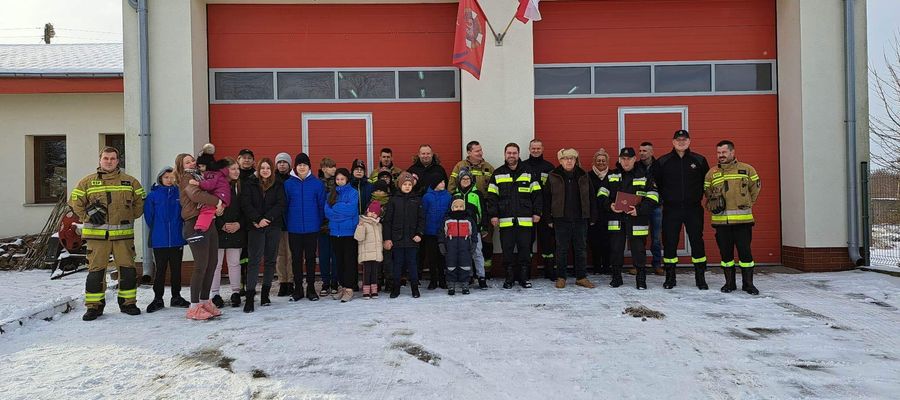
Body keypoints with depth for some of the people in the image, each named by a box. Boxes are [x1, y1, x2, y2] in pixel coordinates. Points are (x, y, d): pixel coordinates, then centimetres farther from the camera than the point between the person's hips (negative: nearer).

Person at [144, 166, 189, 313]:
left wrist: (181, 229, 0)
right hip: (159, 240, -1)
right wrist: (156, 231, 4)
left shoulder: (179, 193, 2)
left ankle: (176, 297, 21)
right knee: (160, 270, 4)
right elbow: (148, 215, 1)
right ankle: (158, 298, 14)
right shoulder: (153, 195, -1)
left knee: (176, 269, 10)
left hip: (177, 239, 2)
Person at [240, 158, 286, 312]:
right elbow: (245, 204, -2)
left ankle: (265, 293, 15)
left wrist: (267, 219, -13)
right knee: (254, 260, -9)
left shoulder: (278, 186, 8)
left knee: (270, 260, 6)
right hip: (255, 226, -2)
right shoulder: (250, 184, 6)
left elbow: (280, 205, -2)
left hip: (273, 226, 2)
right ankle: (249, 296, -12)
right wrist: (257, 219, -14)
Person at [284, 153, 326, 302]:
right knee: (296, 258, 7)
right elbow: (285, 205, 5)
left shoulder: (317, 183, 0)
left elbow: (322, 205, 2)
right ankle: (297, 288, 16)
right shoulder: (288, 184, 2)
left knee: (311, 258, 6)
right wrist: (288, 222, 1)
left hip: (312, 228, -1)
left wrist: (319, 222, -2)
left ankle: (311, 288, 16)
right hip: (294, 229, 1)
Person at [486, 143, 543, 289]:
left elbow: (537, 194, 7)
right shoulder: (497, 174, 7)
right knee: (507, 250, 3)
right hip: (505, 220, 0)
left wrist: (537, 212, 1)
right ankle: (509, 277, 14)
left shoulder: (529, 173, 6)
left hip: (525, 220, 0)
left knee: (525, 248, 3)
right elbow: (492, 196, 5)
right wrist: (493, 215, -3)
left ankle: (524, 277, 15)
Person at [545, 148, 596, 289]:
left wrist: (592, 218, 5)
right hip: (561, 219, -2)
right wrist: (548, 218, -3)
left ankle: (581, 277, 17)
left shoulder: (583, 177, 7)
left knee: (581, 249, 8)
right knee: (562, 250, 4)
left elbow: (591, 198, 10)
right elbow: (546, 198, 2)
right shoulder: (553, 177, 1)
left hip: (580, 219, 2)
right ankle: (560, 277, 14)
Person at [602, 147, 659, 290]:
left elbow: (653, 197, -4)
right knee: (616, 248, 7)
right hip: (616, 219, 2)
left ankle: (641, 278, 13)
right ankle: (616, 276, 20)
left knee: (638, 249, 0)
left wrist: (639, 210, -16)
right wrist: (609, 205, -11)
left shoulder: (644, 176, 3)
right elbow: (602, 194, 8)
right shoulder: (611, 176, 10)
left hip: (636, 219, -2)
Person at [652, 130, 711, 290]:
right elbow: (654, 182, 11)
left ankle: (700, 278, 14)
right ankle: (670, 278, 15)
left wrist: (699, 196, 9)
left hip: (694, 209, 0)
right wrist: (663, 198, 7)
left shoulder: (699, 160, 4)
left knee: (697, 242, 2)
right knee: (669, 243, 2)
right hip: (671, 210, 0)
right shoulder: (662, 162, 1)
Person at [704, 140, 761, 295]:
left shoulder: (747, 169, 4)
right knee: (725, 252, 6)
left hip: (742, 220, -2)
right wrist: (714, 207, 5)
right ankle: (729, 283, 17)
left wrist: (746, 205, 10)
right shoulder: (711, 173, 9)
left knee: (745, 251, 0)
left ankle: (748, 283, 11)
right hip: (721, 220, 2)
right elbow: (707, 195, 17)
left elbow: (755, 189, 12)